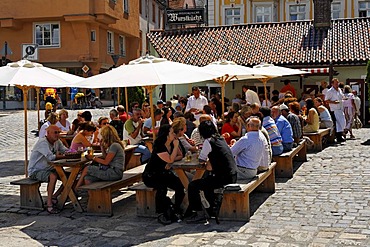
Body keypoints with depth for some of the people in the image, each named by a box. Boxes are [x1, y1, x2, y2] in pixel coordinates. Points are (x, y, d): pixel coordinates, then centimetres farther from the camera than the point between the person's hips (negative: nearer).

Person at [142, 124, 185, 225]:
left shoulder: (172, 144, 1)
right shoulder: (159, 147, -21)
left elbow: (180, 156, 5)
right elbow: (170, 159, -27)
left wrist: (170, 162, -13)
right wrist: (176, 146, -21)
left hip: (165, 174, 6)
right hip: (151, 175, -6)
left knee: (180, 186, -19)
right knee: (162, 188, -35)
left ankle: (176, 209, 0)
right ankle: (161, 214, -18)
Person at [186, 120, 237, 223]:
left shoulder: (209, 141, -11)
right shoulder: (220, 139, 13)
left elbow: (201, 160, -9)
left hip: (224, 178, -9)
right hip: (232, 176, 9)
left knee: (192, 186, -6)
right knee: (206, 179, 32)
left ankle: (200, 214, -4)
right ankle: (211, 208, 38)